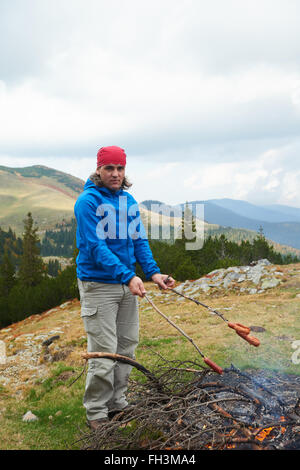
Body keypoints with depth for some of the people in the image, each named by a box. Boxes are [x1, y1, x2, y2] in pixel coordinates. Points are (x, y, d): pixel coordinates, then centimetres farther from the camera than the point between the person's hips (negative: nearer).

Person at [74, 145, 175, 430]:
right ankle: (96, 413, 10)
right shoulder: (88, 201, -13)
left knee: (126, 348, 14)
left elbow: (139, 240, 9)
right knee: (104, 352, -5)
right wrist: (127, 276, -30)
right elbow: (95, 246, -22)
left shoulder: (128, 201, 8)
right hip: (98, 285, -7)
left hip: (126, 284, 7)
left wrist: (153, 272, -6)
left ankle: (117, 404, 28)